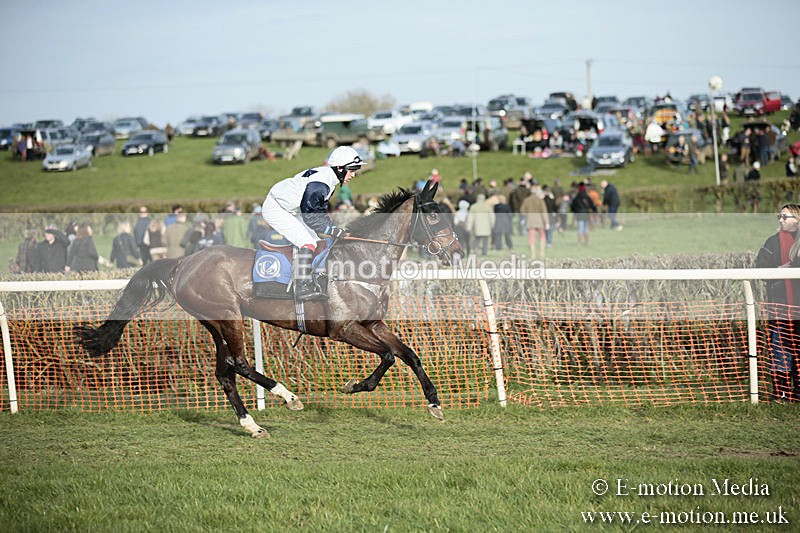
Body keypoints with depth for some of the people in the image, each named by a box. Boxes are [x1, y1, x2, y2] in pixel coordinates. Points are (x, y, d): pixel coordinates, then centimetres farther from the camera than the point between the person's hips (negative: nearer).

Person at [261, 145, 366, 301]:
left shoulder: (330, 179, 5)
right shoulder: (320, 183, -28)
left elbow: (320, 209, 15)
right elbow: (310, 214, -26)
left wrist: (332, 228, 3)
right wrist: (332, 230, -22)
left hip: (291, 211, 11)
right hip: (275, 209, -11)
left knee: (316, 242, 12)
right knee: (307, 243, -20)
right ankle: (303, 288, -22)